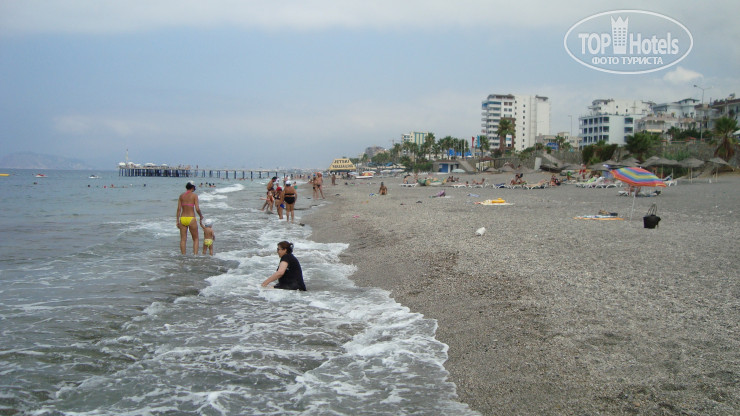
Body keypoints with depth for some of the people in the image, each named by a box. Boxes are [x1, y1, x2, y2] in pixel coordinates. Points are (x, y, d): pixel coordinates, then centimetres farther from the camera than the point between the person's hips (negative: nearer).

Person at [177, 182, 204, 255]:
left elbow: (179, 209, 3)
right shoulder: (194, 195, -6)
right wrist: (201, 216, 7)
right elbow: (197, 209, -12)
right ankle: (195, 254, -2)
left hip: (182, 219, 3)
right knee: (195, 239, 9)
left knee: (183, 239, 8)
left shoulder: (181, 196, 5)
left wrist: (177, 221, 6)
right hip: (191, 219, -3)